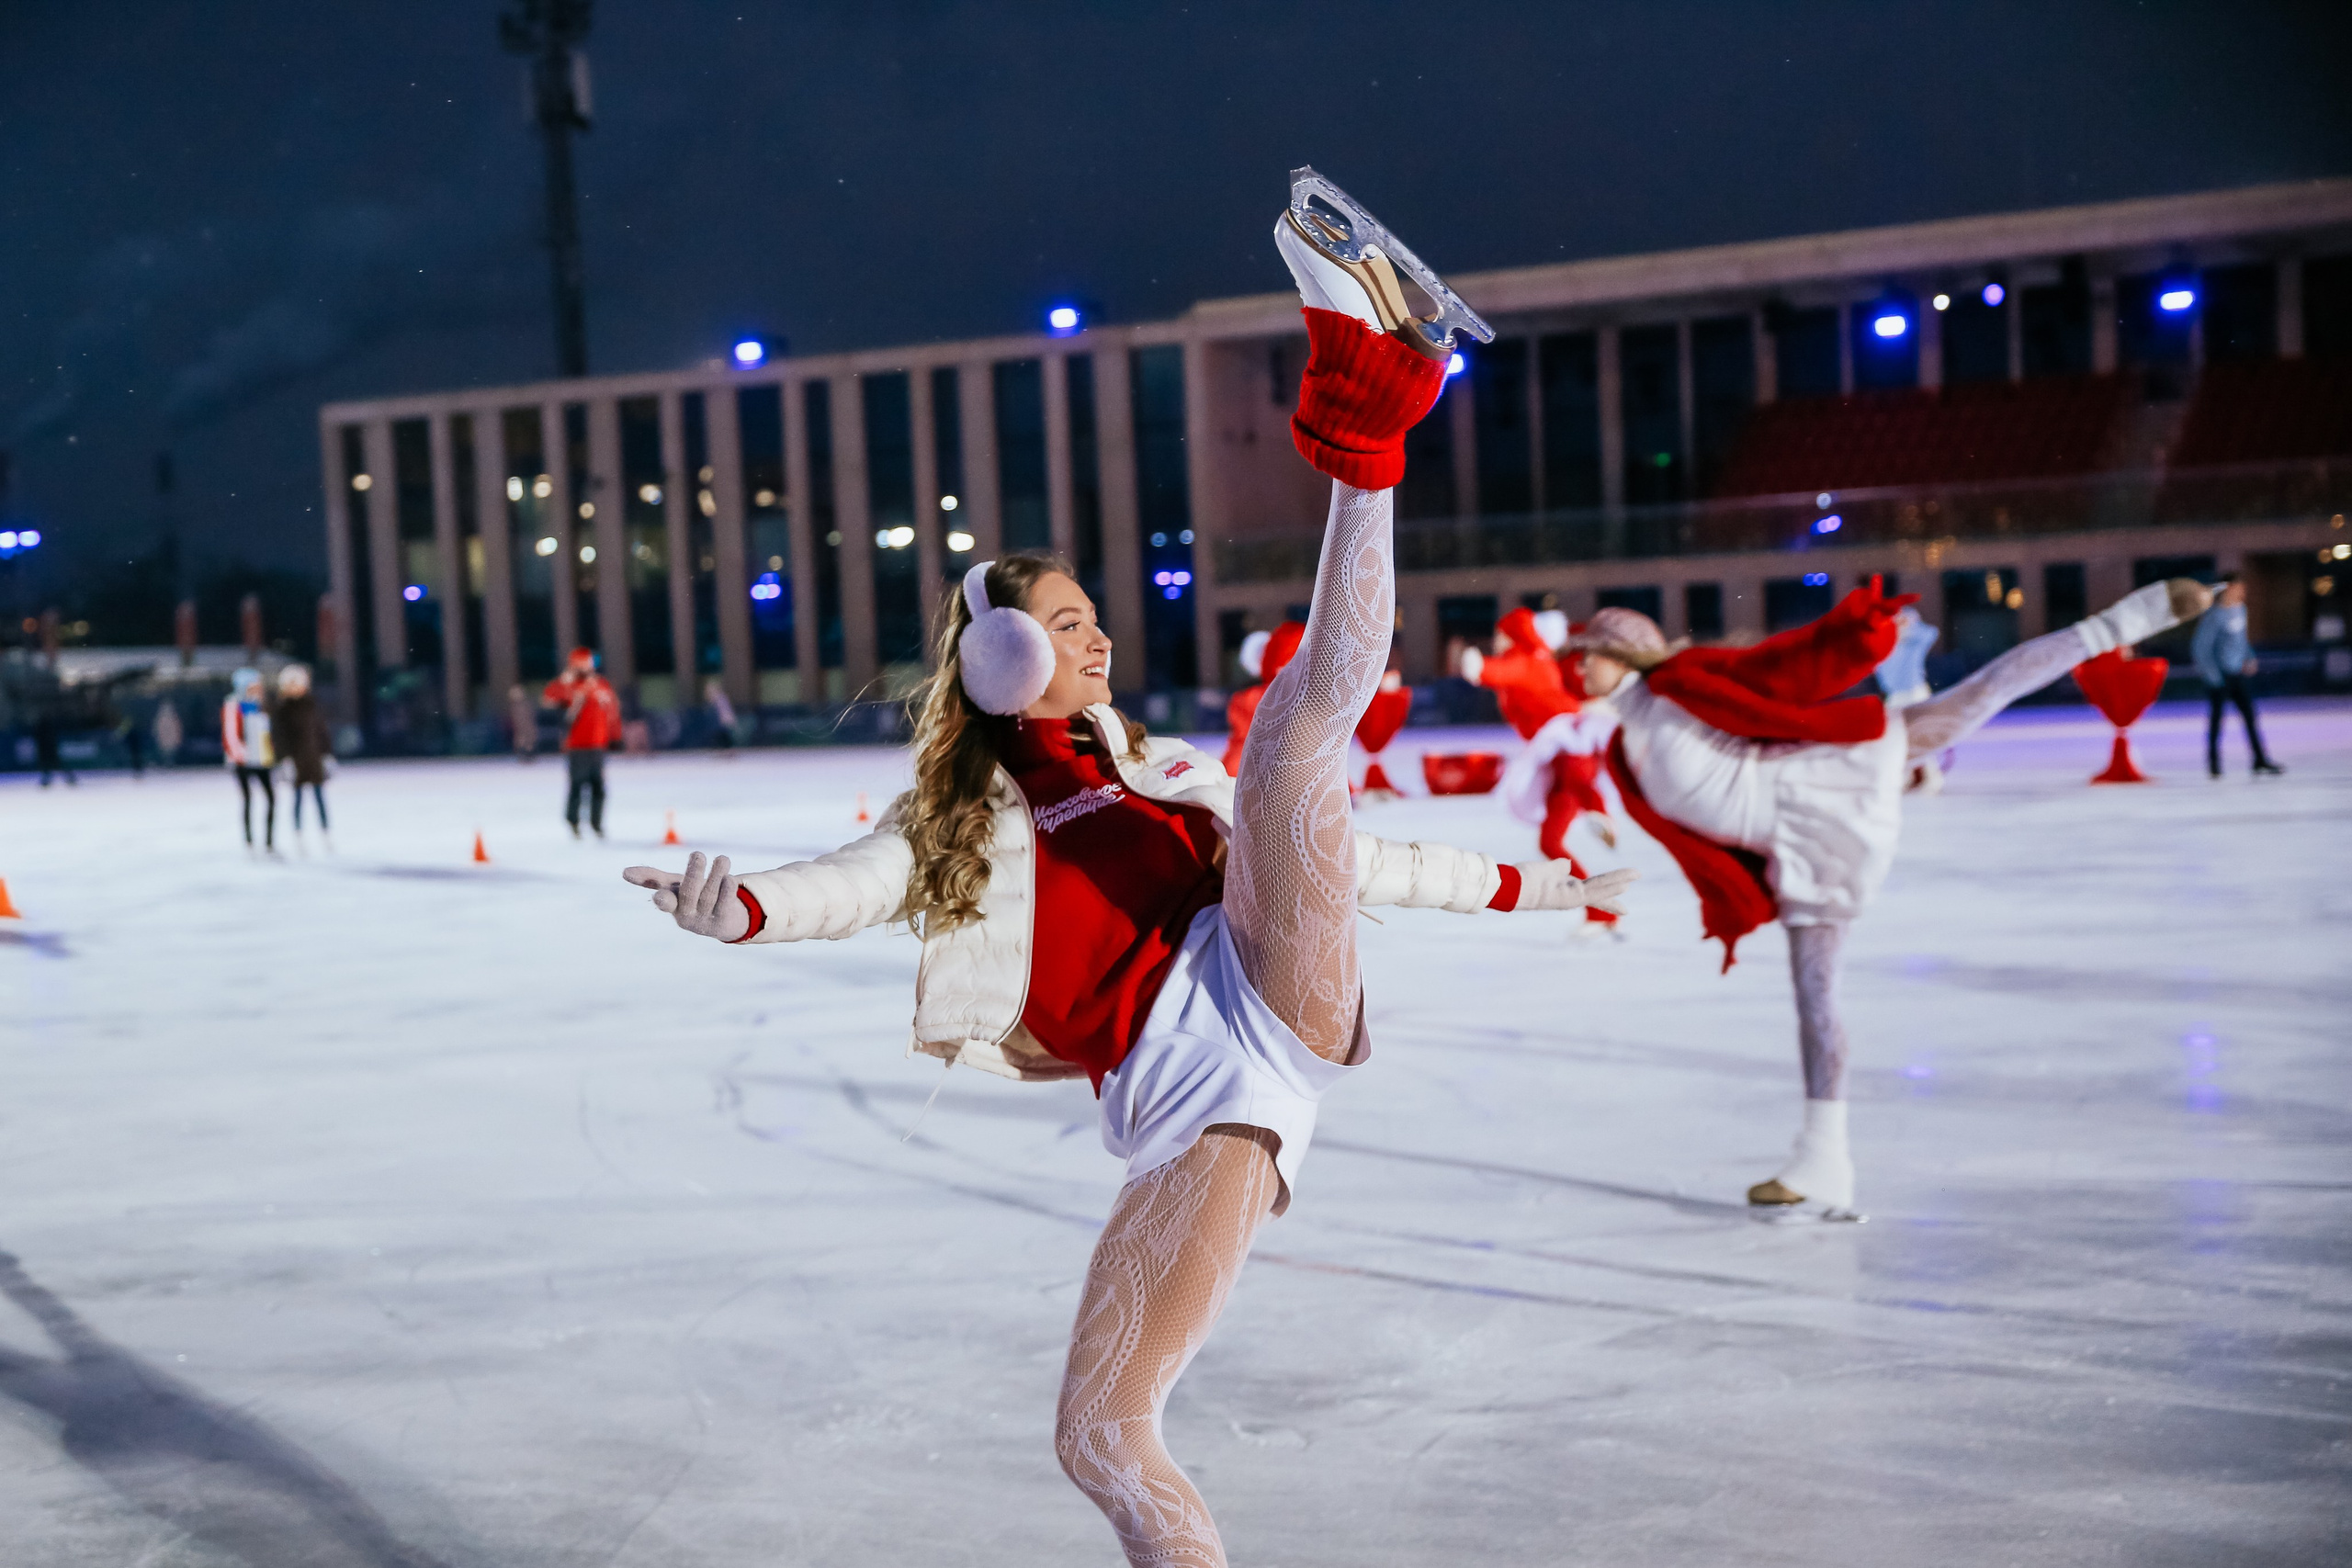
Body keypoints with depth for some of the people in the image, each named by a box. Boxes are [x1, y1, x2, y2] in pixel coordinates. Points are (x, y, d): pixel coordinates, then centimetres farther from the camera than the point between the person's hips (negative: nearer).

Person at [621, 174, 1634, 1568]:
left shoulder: (1164, 773, 26)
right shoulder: (957, 826, 16)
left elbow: (1336, 857, 34)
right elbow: (852, 888, -6)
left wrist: (1514, 884, 39)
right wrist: (740, 910, -28)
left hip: (1267, 997, 1)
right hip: (1178, 1100, -1)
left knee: (1303, 716, -13)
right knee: (1102, 1436, -11)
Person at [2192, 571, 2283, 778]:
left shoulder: (2240, 609, 6)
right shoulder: (2215, 616, -17)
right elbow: (2200, 647, -16)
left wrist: (2249, 658, 11)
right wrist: (2212, 674, -17)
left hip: (2237, 674, 7)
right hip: (2219, 676, -7)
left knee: (2250, 715, 4)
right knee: (2216, 719, 2)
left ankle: (2260, 760, 8)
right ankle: (2213, 765, 12)